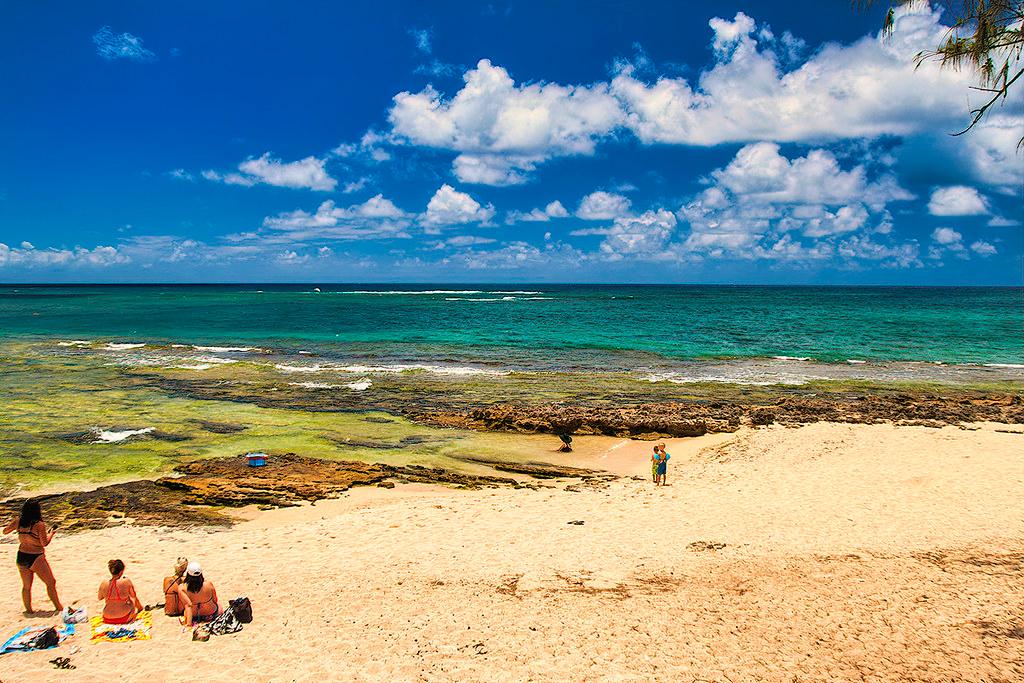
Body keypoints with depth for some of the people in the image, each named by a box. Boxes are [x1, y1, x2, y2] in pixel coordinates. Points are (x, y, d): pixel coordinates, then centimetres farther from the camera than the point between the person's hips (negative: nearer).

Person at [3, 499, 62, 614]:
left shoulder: (18, 521, -2)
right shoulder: (39, 525, -17)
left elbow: (5, 531, 13)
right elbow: (44, 543, -14)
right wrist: (51, 534, 3)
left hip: (21, 557, 6)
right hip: (36, 558, -6)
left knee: (26, 586, 19)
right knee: (51, 583, 4)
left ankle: (29, 609, 27)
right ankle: (59, 608, 6)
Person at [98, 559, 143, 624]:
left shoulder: (103, 584, -12)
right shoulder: (127, 582, -19)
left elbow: (100, 598, 9)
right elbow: (133, 596, 0)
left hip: (108, 619, 2)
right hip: (124, 618, -2)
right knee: (133, 598, 28)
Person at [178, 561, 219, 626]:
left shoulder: (182, 588, -25)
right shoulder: (209, 584, -23)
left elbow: (188, 605, -30)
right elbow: (215, 600, -7)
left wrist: (189, 623, -26)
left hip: (194, 618, 0)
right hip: (211, 615, 0)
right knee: (218, 604, 35)